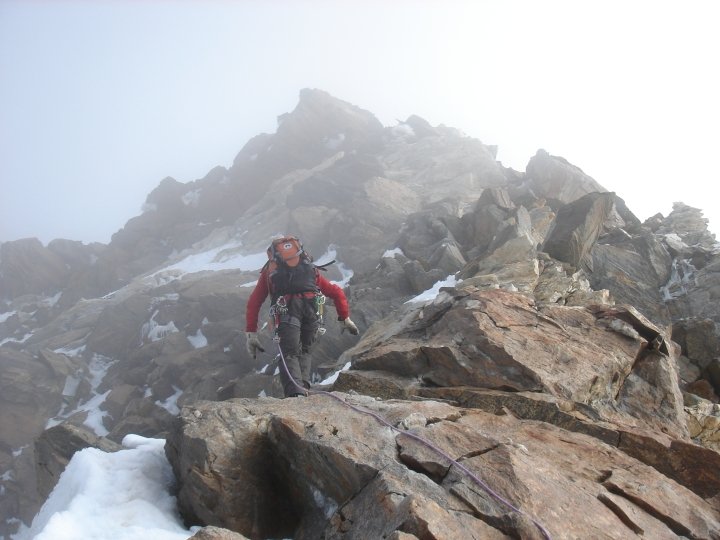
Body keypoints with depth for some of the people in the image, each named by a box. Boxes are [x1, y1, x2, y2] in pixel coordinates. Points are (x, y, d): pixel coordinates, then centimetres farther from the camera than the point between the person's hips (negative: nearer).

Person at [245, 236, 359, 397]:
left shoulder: (269, 269, 33)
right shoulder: (311, 269, 37)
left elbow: (253, 303, 25)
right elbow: (337, 292, 34)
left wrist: (250, 333, 23)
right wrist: (345, 319, 39)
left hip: (286, 308, -2)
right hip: (311, 306, 2)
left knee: (289, 354, -2)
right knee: (304, 350, 18)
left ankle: (295, 392, -25)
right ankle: (303, 386, -3)